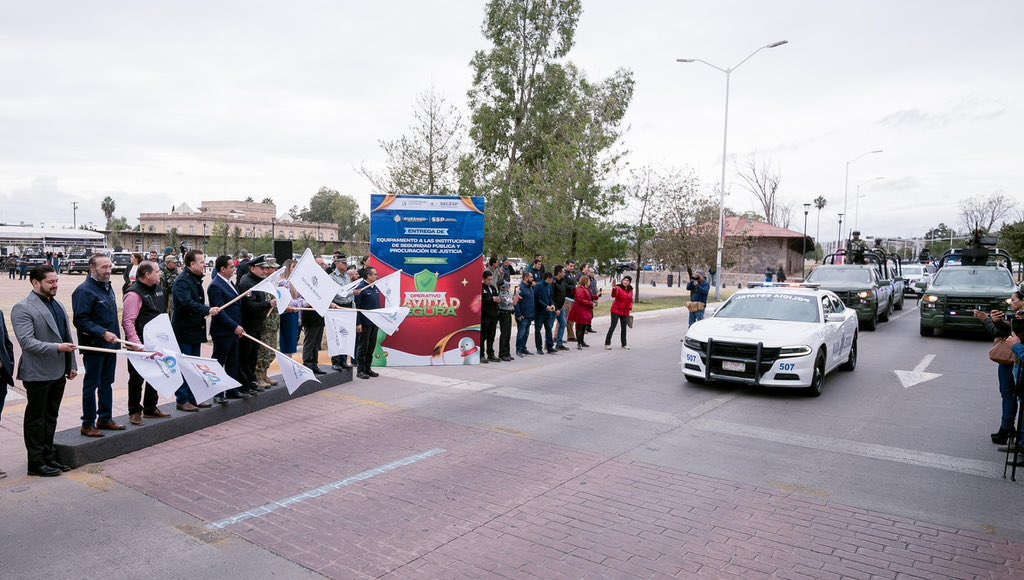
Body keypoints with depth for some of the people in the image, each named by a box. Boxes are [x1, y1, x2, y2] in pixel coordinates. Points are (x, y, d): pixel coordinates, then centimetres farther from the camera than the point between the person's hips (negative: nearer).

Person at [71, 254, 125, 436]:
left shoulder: (108, 288, 13)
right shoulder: (84, 291, -14)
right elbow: (80, 320, -21)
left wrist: (115, 336, 11)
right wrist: (103, 333, -27)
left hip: (110, 345, 8)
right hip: (94, 346, -8)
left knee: (107, 383, 16)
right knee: (91, 385, 1)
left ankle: (105, 418, 26)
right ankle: (88, 424, 10)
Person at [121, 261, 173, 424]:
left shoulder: (159, 289, 9)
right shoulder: (134, 293, -17)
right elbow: (127, 321, -22)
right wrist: (135, 342, -28)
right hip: (140, 345, -8)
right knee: (137, 378, 4)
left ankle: (150, 408, 30)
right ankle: (134, 412, 15)